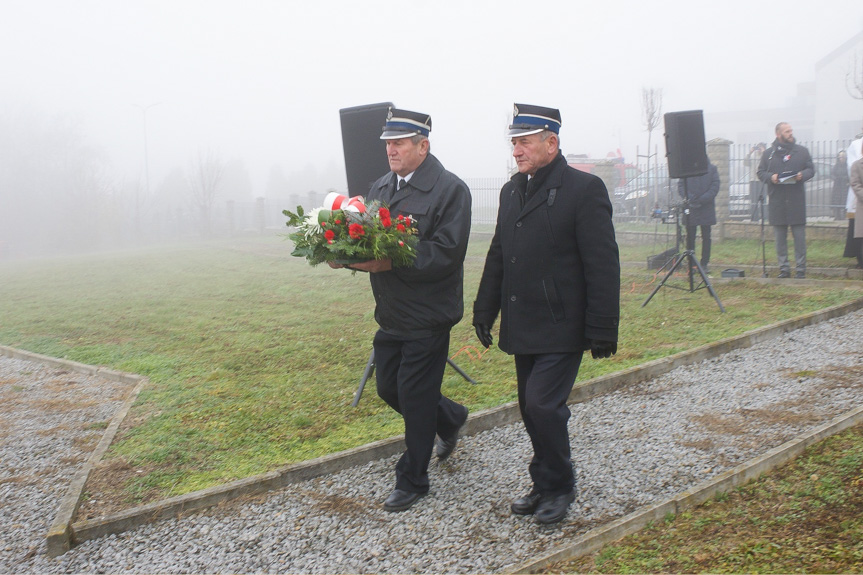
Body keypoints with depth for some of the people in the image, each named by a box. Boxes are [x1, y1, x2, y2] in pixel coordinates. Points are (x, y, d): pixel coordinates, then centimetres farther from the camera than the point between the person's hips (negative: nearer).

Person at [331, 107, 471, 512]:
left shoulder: (450, 190, -12)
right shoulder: (380, 188, 11)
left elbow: (445, 253, -21)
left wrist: (390, 263, -28)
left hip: (428, 316, -7)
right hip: (391, 313, 7)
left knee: (415, 396, 1)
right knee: (388, 389, 15)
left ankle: (412, 481, 19)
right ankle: (449, 418, 43)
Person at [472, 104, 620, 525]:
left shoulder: (584, 189, -10)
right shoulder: (512, 190, 13)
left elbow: (602, 265, -12)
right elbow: (497, 256, 18)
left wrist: (603, 330, -14)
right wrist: (485, 311, 15)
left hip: (562, 328, -7)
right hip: (522, 328, 7)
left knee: (543, 406, -11)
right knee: (532, 410, 12)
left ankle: (559, 486, 12)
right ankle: (545, 486, 28)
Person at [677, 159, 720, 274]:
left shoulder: (711, 169, 3)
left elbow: (715, 186, -2)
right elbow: (680, 185, 1)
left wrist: (702, 199, -14)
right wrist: (688, 198, -16)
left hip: (706, 208, 0)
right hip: (690, 208, 0)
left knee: (706, 237, 5)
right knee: (690, 237, 2)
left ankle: (704, 264, 12)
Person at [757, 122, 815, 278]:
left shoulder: (802, 151, 9)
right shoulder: (768, 153, 8)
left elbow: (811, 169, 10)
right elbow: (760, 172, 8)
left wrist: (802, 175, -11)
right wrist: (770, 177, -12)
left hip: (797, 200, -1)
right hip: (777, 201, 1)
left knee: (799, 235, -1)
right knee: (780, 237, 5)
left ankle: (800, 269, 5)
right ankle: (784, 268, 12)